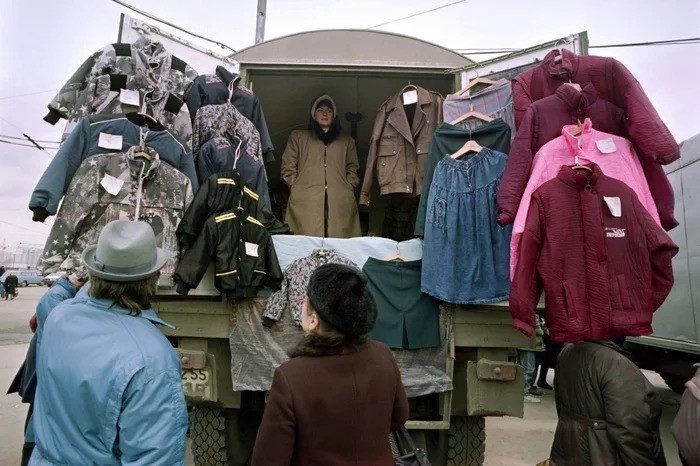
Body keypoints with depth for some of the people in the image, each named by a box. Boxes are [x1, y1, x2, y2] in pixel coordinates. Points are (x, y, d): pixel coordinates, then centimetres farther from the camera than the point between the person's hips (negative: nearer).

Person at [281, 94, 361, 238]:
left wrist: (348, 187, 5)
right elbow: (288, 168, 16)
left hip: (341, 202, 2)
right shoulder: (298, 137, 25)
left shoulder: (347, 142, 30)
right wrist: (297, 188, 3)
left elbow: (353, 169, 22)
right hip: (305, 202, -1)